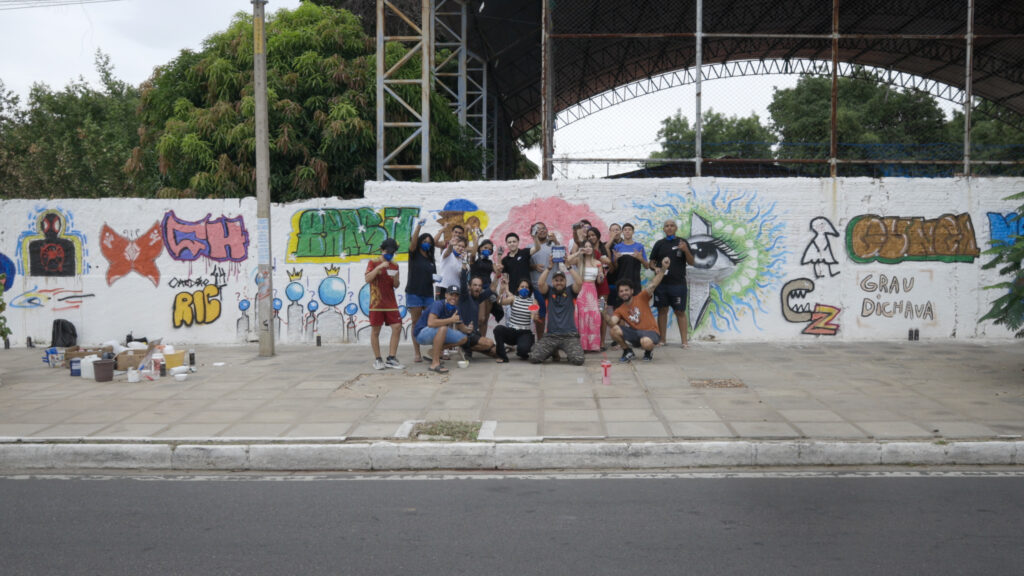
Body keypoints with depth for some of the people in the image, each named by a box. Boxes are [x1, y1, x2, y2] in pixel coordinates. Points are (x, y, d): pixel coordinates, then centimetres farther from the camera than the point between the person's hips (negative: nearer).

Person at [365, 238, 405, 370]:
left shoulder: (394, 265, 11)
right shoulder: (373, 262, 0)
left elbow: (396, 286, 11)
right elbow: (367, 279, -11)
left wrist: (396, 277, -10)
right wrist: (379, 267, -18)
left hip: (391, 302, 4)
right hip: (376, 303, -4)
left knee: (397, 327, -5)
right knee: (375, 330, 1)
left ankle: (391, 359, 3)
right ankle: (377, 359, 12)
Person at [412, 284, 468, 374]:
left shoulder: (455, 309, 1)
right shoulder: (439, 304, -23)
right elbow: (431, 323, -38)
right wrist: (451, 320, -33)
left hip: (436, 334, 8)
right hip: (421, 333, -8)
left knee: (463, 338, -2)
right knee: (443, 327, -37)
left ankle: (433, 352, 9)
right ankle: (435, 364, -34)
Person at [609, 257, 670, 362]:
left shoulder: (641, 298, -1)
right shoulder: (620, 310, 7)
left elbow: (653, 285, -14)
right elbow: (612, 322, -9)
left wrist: (663, 268, -28)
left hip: (650, 332, -4)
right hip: (634, 333, 4)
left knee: (646, 342, -40)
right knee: (615, 330, -20)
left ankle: (649, 352, 2)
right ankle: (628, 352, 4)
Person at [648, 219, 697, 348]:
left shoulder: (682, 242, 5)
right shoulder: (659, 244, 10)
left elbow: (691, 262, 2)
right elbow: (651, 263, 12)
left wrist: (686, 250, -16)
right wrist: (656, 268, -10)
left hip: (678, 283, -2)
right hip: (661, 283, 2)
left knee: (680, 311, -2)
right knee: (662, 311, 6)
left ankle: (684, 341, -1)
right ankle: (662, 340, 13)